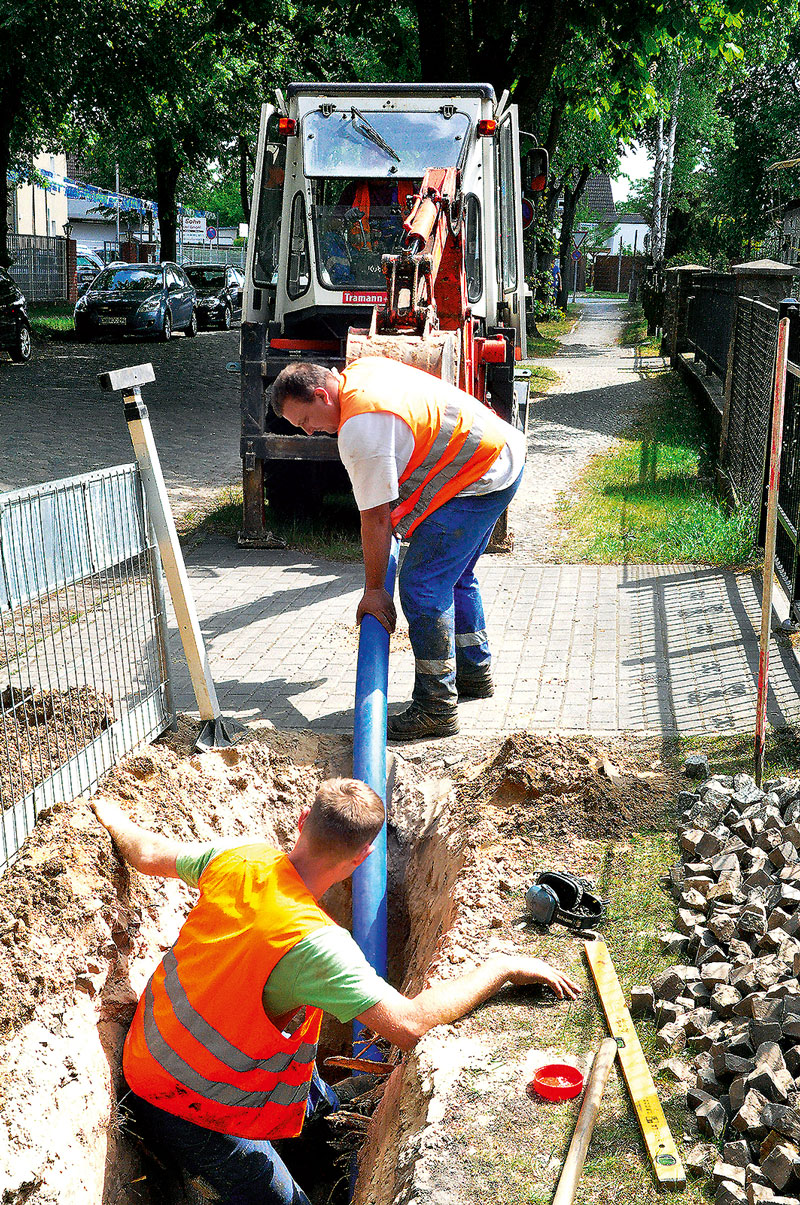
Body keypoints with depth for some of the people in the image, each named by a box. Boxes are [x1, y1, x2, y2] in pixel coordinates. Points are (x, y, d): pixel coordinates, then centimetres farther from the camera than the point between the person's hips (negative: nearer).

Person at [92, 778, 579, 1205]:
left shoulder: (240, 859, -14)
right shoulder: (315, 942, -35)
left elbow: (149, 856, 5)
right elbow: (408, 1024, -39)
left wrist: (116, 820, 28)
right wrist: (501, 968, -29)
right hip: (187, 1107, -8)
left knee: (320, 1104, 24)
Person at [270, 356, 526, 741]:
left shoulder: (360, 430, -23)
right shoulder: (360, 369, 8)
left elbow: (375, 518, -19)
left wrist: (373, 590, -10)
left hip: (481, 478, -11)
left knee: (422, 584, -12)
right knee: (453, 576, 23)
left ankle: (436, 709, -9)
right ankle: (474, 673, 36)